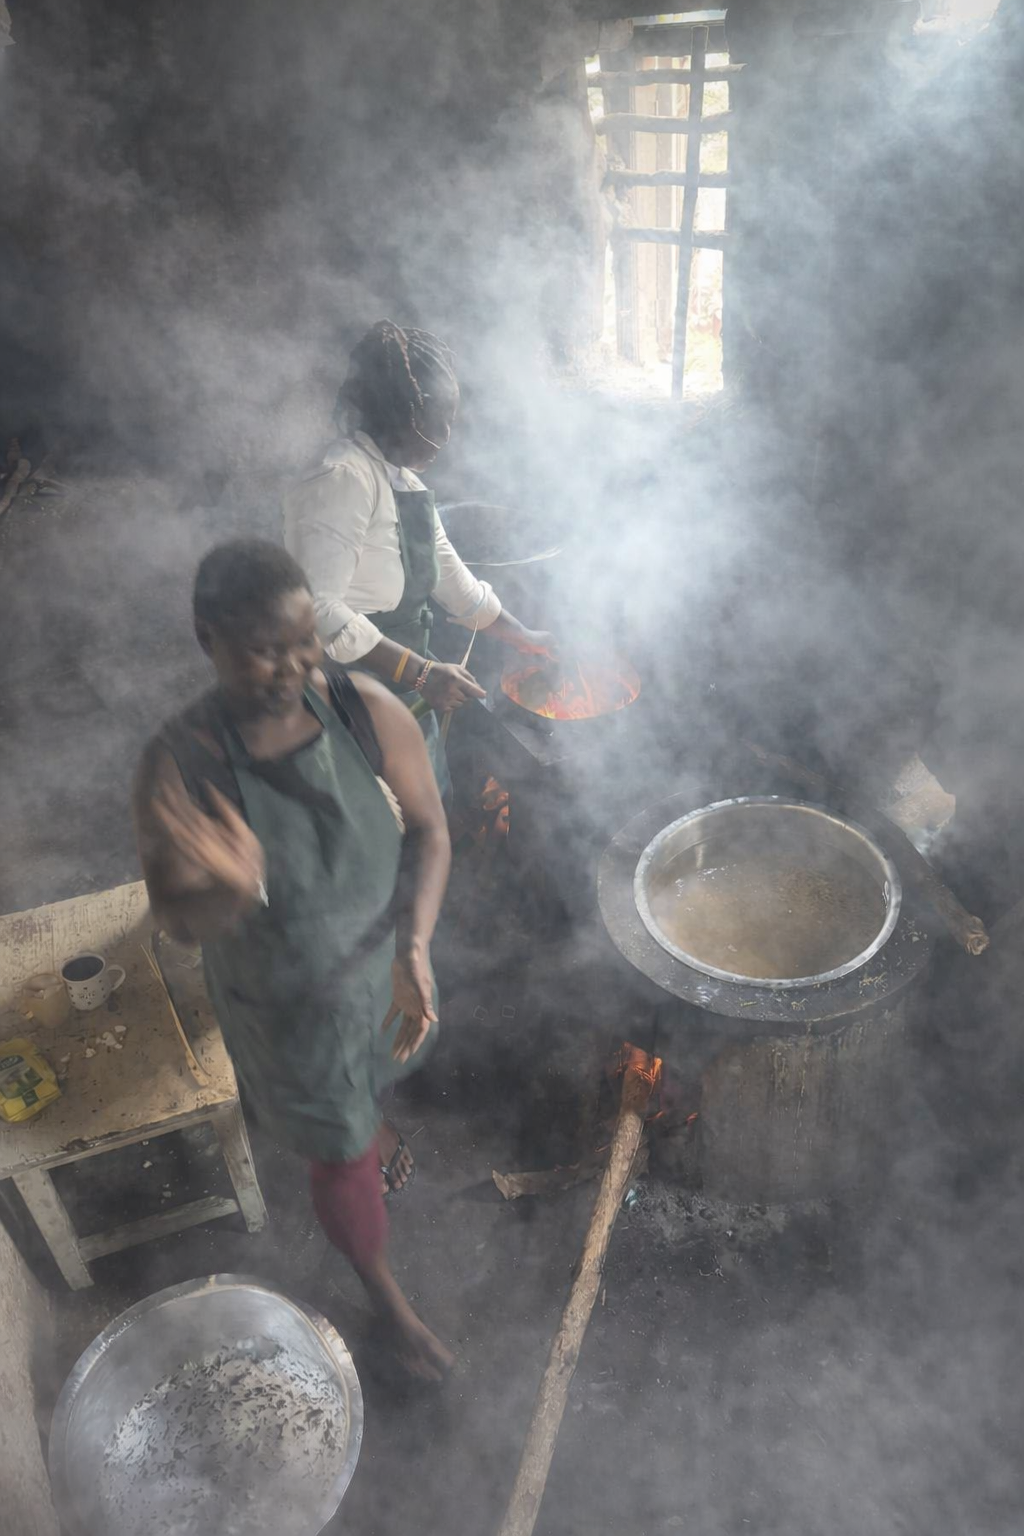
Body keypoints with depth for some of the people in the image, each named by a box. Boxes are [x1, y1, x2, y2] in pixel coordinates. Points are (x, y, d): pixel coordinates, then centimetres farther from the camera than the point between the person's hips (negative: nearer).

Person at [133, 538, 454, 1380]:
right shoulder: (181, 766, -29)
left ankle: (371, 1122, 74)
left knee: (375, 1079, 35)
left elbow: (430, 832, -13)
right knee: (344, 1160, 16)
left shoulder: (368, 709, -23)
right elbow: (182, 921, -22)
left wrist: (415, 948, -26)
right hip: (289, 1001, -3)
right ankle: (387, 1297, 46)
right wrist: (232, 893, -46)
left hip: (387, 960, 3)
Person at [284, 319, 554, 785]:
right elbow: (319, 608, -27)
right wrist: (420, 673, -24)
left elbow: (452, 579, 23)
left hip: (401, 697, 9)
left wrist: (524, 638, 28)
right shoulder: (345, 478, -18)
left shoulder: (405, 483, 12)